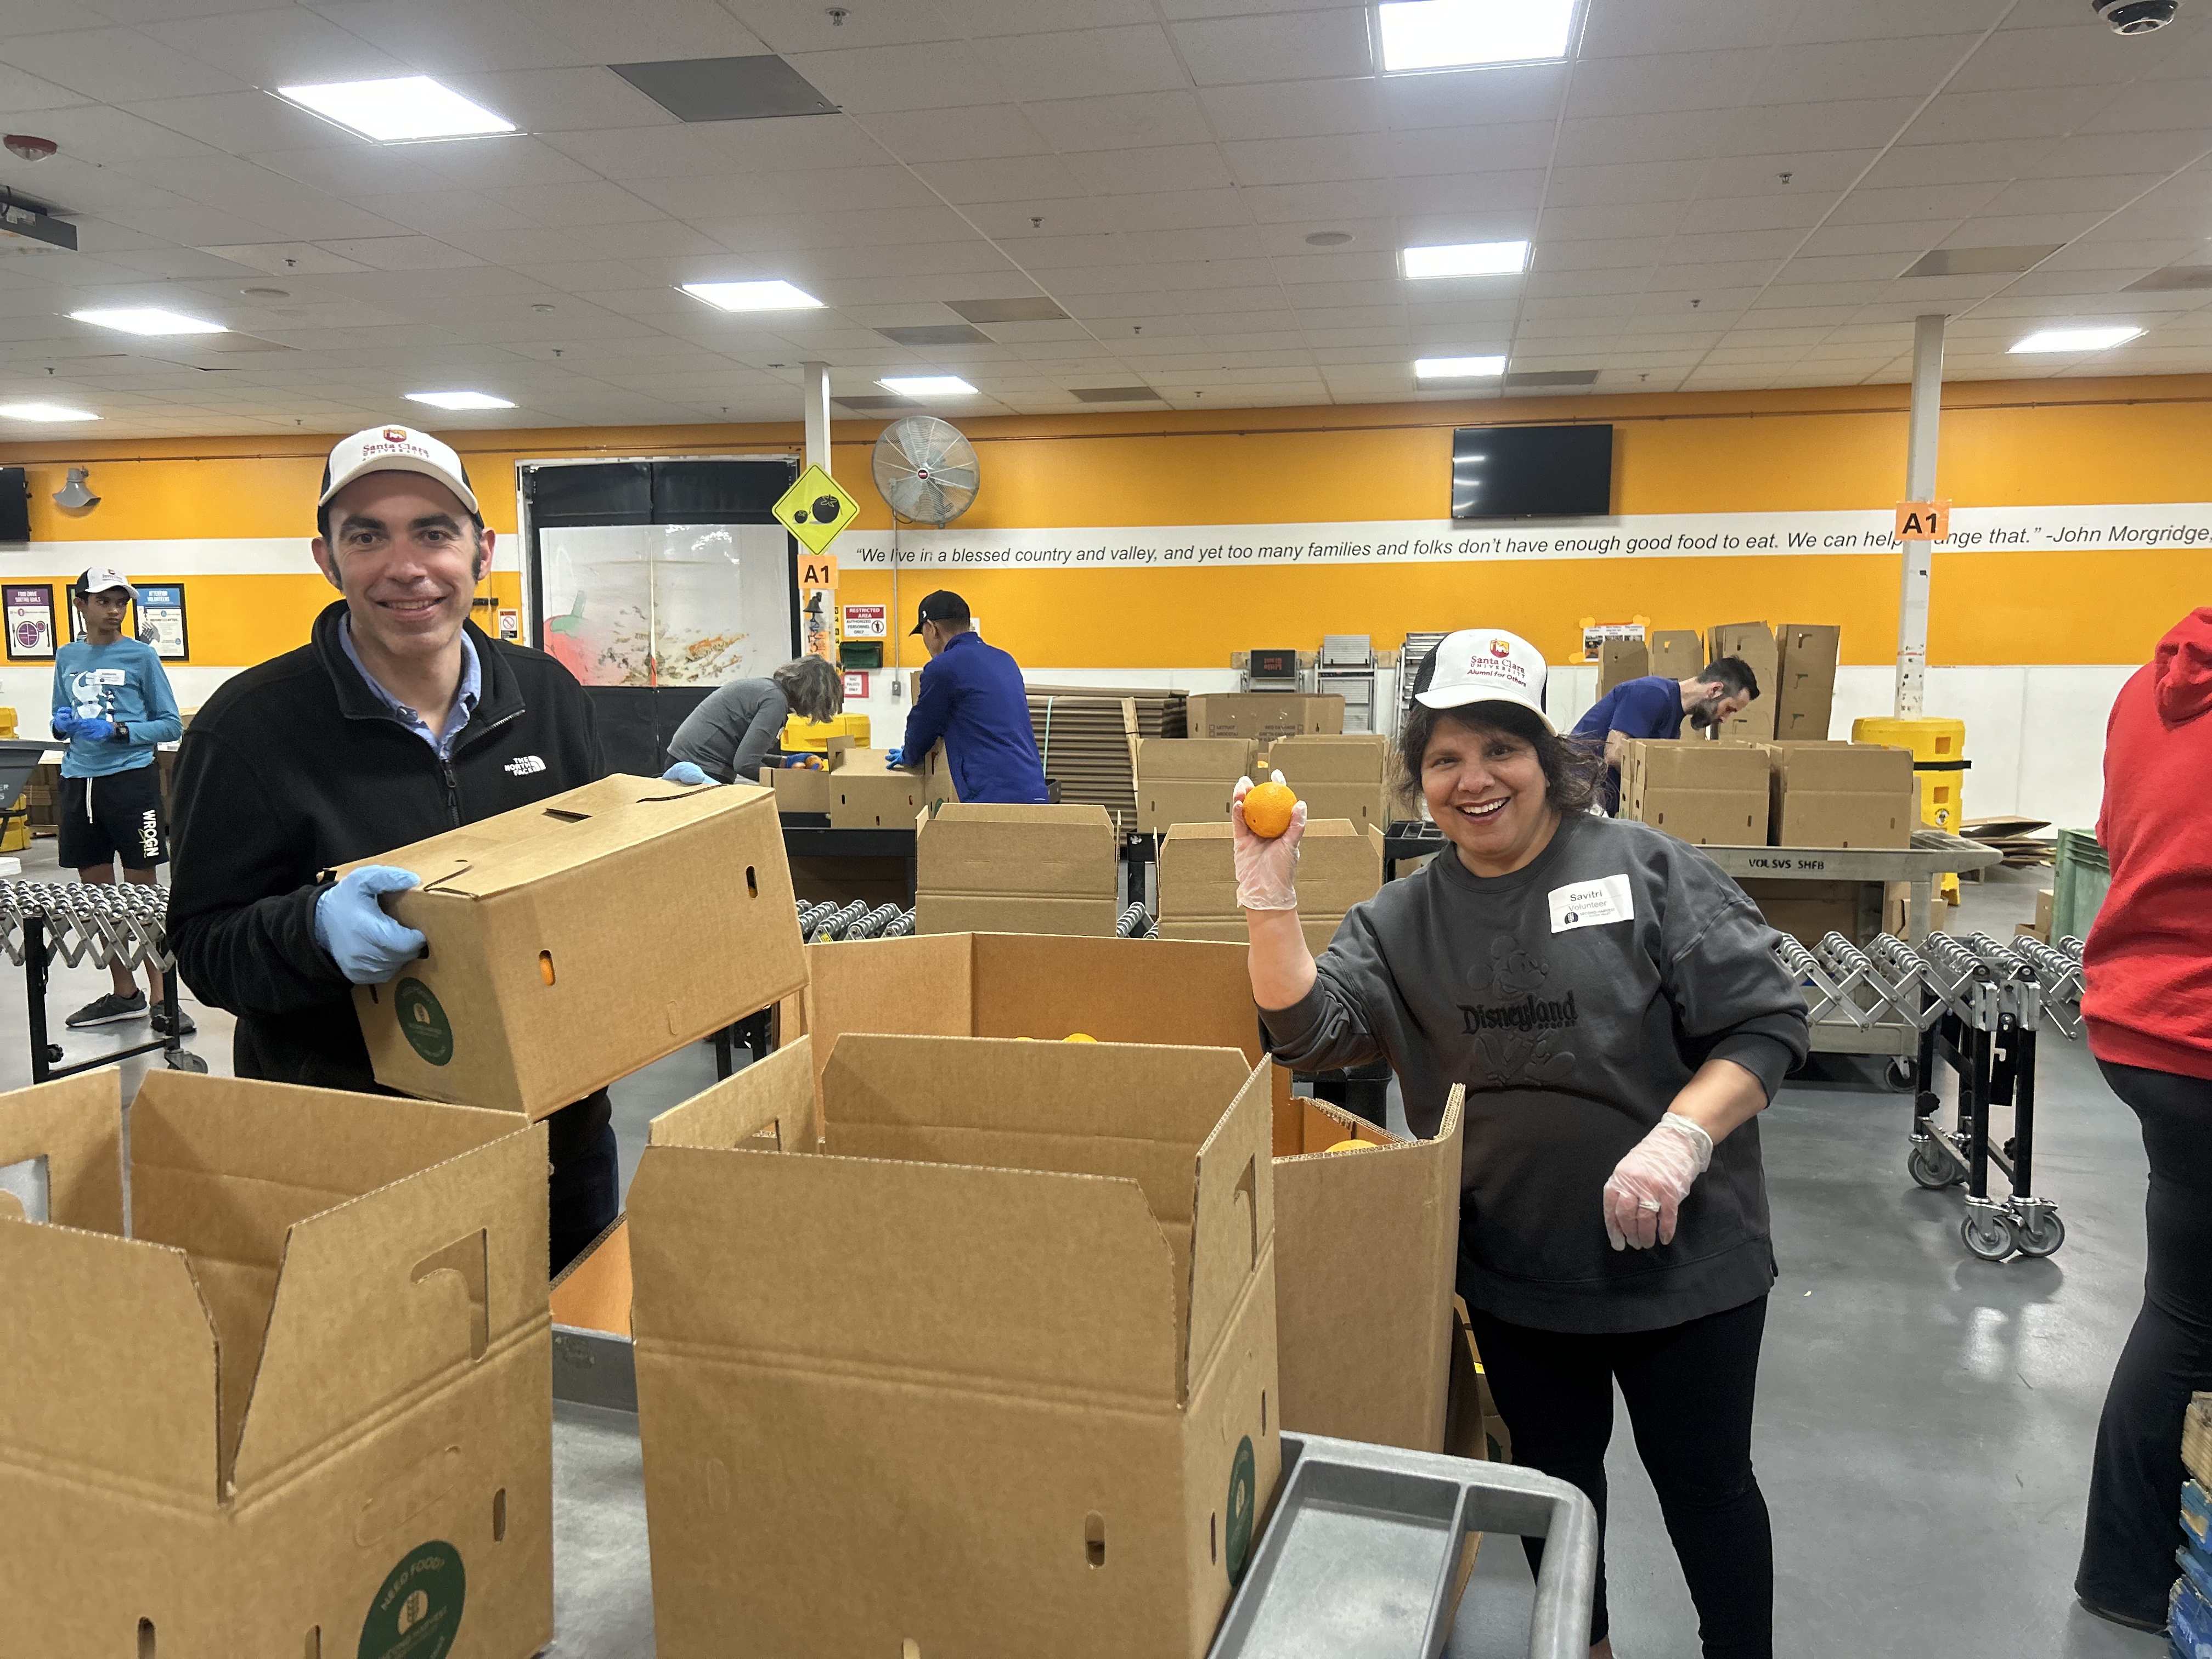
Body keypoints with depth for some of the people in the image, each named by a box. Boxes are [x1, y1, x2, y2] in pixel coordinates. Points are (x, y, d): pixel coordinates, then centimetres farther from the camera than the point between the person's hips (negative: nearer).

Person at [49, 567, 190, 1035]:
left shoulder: (141, 656, -2)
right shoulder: (67, 658, 11)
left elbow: (170, 724, -3)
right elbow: (60, 721, 18)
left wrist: (118, 731, -17)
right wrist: (63, 725, -5)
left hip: (131, 780, -5)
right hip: (80, 782, 5)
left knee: (143, 894, -2)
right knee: (97, 896, 10)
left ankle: (160, 1000, 3)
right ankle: (124, 994, 22)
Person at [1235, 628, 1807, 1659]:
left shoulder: (1646, 869, -11)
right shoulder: (1402, 921, 1)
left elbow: (1767, 1022, -11)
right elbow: (1310, 1028, -11)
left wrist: (1683, 1136, -25)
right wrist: (1269, 888, -22)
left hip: (1682, 1258, -3)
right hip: (1515, 1275, 4)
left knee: (1703, 1481, 13)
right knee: (1553, 1477, 22)